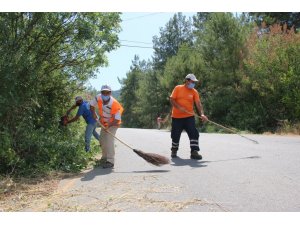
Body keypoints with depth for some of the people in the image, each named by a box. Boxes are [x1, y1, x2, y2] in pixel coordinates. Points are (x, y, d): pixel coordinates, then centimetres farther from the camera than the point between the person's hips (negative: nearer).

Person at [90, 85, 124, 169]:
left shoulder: (115, 104, -32)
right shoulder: (98, 98, -19)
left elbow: (117, 119, -27)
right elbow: (92, 105, 2)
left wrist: (109, 126, -36)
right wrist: (94, 113, -15)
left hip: (113, 124, -7)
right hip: (104, 123, 7)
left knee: (109, 140, -21)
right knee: (102, 140, 16)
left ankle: (110, 161, -22)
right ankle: (105, 157, 37)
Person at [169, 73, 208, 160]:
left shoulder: (194, 91, 2)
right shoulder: (178, 88, -1)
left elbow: (198, 103, -7)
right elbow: (172, 99, -5)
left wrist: (202, 114, -22)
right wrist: (179, 107, -19)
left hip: (189, 117, 1)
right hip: (177, 117, -1)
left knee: (194, 133, -13)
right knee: (175, 135, 8)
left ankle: (194, 152, -9)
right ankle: (174, 151, 31)